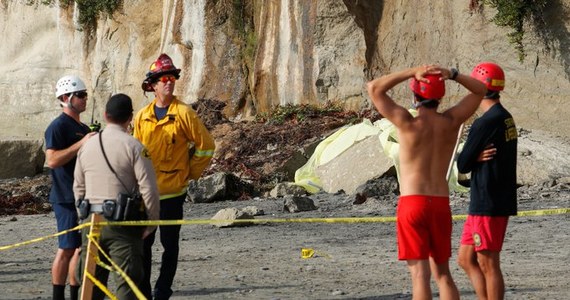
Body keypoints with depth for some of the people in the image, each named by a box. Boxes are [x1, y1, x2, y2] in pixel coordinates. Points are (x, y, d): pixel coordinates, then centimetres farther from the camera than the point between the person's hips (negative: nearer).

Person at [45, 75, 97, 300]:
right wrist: (81, 144, -24)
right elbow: (52, 160, -23)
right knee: (67, 248, -7)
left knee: (82, 247, 10)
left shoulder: (84, 129, 17)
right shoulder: (58, 127, -11)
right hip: (67, 198, -9)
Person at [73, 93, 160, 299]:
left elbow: (78, 188, 15)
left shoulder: (87, 147, 8)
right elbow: (148, 189, -12)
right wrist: (152, 222, 0)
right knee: (127, 282, -4)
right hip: (122, 222, -5)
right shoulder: (134, 147, -9)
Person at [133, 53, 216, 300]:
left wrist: (191, 173, 2)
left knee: (169, 243, 3)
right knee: (143, 242, 7)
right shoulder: (142, 116, 6)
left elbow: (205, 145, -2)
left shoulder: (183, 113, -6)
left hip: (172, 189, -4)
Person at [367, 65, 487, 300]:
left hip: (412, 204, -4)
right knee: (442, 273, 15)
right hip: (440, 205, 4)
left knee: (420, 274, -6)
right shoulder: (451, 122, 1)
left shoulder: (409, 124, -10)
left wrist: (412, 72, -11)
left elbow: (373, 88, -7)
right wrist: (452, 74, -3)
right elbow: (480, 90, 15)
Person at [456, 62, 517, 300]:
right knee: (466, 259, 14)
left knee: (488, 265, -3)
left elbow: (462, 166, -10)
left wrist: (475, 157, 7)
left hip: (488, 205, -9)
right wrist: (477, 157, -2)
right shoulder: (506, 119, 12)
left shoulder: (486, 123, -17)